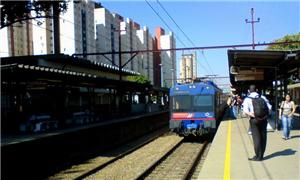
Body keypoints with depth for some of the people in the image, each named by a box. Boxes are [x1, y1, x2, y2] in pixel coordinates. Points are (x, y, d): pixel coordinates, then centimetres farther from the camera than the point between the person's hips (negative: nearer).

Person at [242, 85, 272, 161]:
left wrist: (253, 115, -17)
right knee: (263, 137, 10)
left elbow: (245, 110, -15)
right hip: (263, 119, 3)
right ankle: (261, 155, 16)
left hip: (254, 120, -3)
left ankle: (258, 156, 5)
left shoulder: (247, 99, 0)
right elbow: (269, 107, 1)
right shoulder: (262, 97, 9)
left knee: (256, 138, 3)